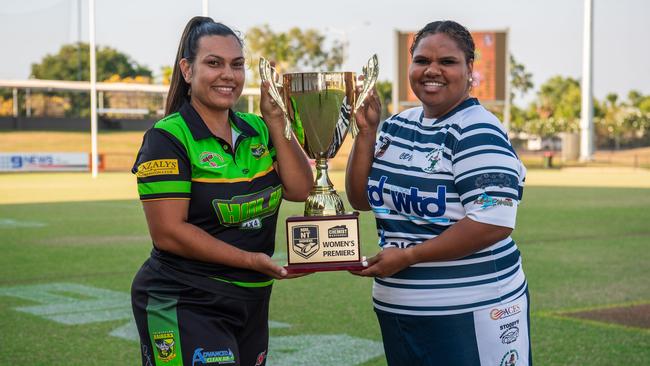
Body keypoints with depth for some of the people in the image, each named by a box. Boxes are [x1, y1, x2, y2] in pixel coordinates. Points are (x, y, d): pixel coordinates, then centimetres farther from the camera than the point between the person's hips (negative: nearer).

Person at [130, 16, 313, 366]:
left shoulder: (256, 130, 8)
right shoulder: (168, 138, -11)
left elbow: (299, 190, -2)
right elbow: (168, 233, -17)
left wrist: (275, 121, -8)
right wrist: (250, 260, -20)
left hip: (251, 303, 7)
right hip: (184, 307, -6)